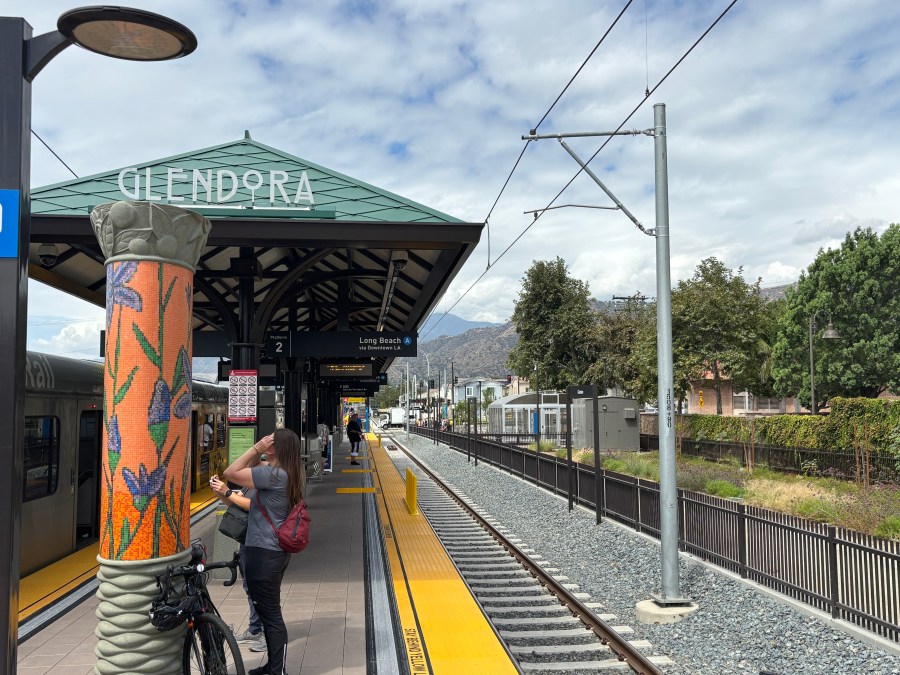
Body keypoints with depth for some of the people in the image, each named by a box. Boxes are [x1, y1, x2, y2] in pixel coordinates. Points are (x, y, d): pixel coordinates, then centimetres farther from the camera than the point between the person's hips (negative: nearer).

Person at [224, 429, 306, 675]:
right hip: (277, 550, 10)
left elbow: (230, 473, -19)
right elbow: (252, 470, 16)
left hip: (264, 553, -10)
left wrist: (256, 448, -15)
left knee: (270, 614, 0)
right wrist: (258, 452, 2)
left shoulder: (274, 475, -22)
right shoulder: (291, 474, 6)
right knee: (269, 612, 21)